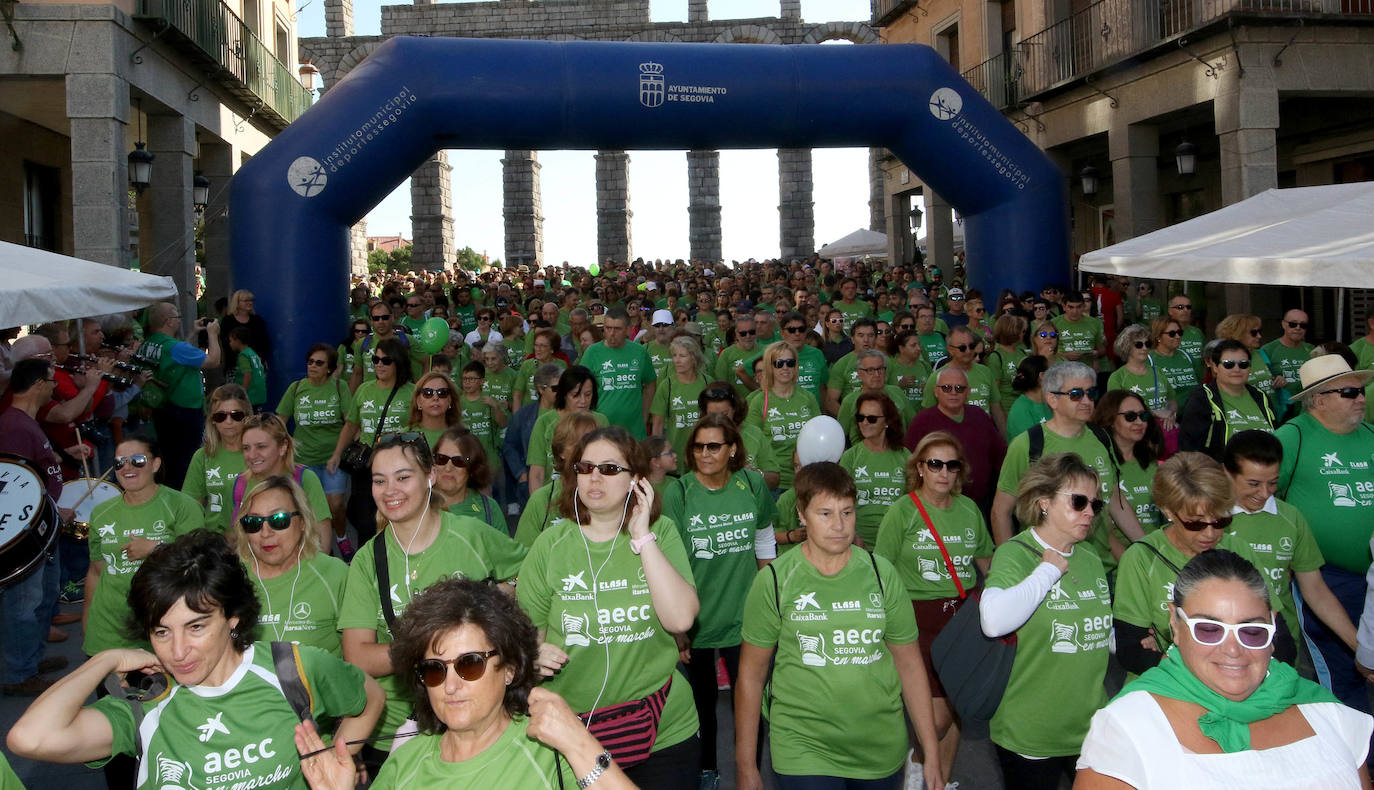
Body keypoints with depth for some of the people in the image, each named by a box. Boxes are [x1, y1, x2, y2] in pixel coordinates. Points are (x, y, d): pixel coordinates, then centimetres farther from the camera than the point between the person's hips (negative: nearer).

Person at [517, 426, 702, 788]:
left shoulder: (661, 533, -4)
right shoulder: (552, 544, -1)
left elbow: (680, 618, -18)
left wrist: (642, 537, -17)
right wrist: (533, 653, -18)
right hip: (570, 729, 1)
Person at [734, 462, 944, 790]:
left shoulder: (882, 574, 1)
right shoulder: (774, 581, -5)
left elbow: (909, 663, 6)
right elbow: (751, 675, 0)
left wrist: (932, 754, 5)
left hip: (882, 751, 3)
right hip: (803, 749, -2)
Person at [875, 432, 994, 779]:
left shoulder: (969, 509, 7)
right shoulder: (902, 511, -7)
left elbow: (986, 562, 19)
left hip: (964, 616, 5)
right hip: (921, 617, -4)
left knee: (956, 706, 11)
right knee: (937, 716, -7)